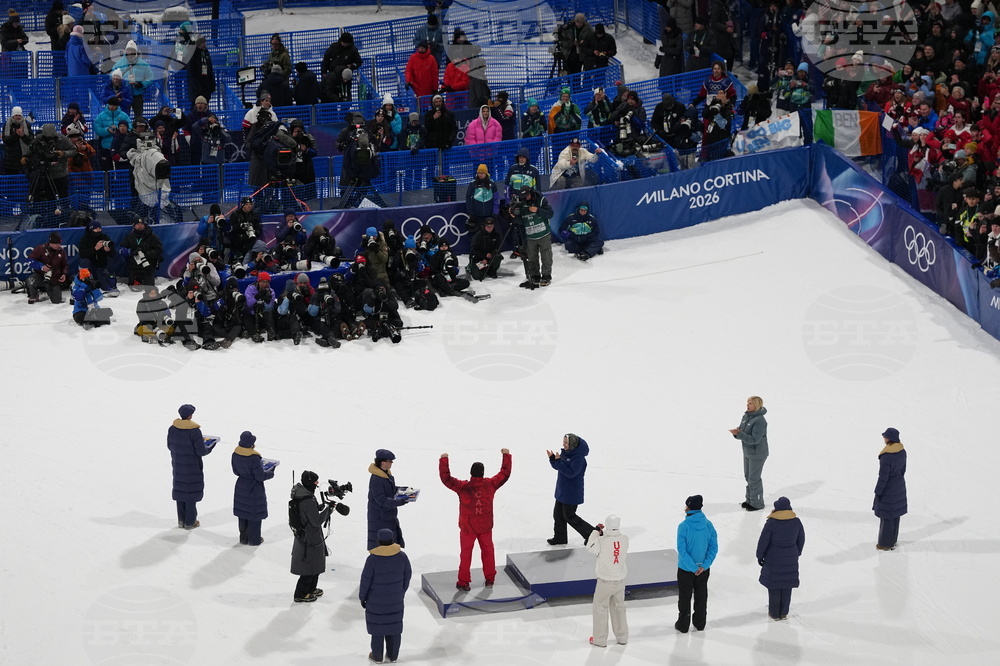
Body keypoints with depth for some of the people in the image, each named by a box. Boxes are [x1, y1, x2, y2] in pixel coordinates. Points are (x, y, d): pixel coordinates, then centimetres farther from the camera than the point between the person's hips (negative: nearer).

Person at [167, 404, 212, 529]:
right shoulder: (194, 431, -23)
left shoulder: (172, 429, -6)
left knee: (180, 490, 17)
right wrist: (209, 448, 1)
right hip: (192, 467, -5)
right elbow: (201, 451, -19)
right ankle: (190, 522, 16)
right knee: (191, 492, 8)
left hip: (177, 466, 5)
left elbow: (169, 445, 5)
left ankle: (181, 520, 26)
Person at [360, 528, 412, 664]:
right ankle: (393, 655, 28)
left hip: (376, 602, -3)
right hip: (396, 601, 3)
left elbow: (365, 581, -13)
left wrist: (362, 597, 4)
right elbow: (407, 576, 3)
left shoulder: (372, 559, -21)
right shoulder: (402, 557, -10)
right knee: (394, 627, 16)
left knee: (377, 628, 12)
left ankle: (377, 656, 24)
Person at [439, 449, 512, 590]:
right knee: (488, 551, 18)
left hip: (468, 528, -2)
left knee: (466, 554, 9)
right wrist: (506, 456, 11)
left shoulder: (463, 487, -20)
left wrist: (444, 460, -9)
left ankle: (463, 582, 12)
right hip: (485, 527, 2)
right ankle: (490, 579, 27)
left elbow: (446, 478, -16)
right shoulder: (490, 484, -12)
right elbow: (505, 473, 1)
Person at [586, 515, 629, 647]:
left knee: (600, 607, 12)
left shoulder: (602, 541, -24)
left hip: (605, 581, -4)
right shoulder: (624, 539, -12)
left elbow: (590, 548, -6)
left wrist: (596, 531, 3)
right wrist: (604, 534, 3)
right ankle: (622, 637, 31)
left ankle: (600, 639, 19)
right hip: (620, 579, 4)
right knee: (619, 606, 21)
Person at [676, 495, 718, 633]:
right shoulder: (708, 525, -7)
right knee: (701, 596, 19)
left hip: (685, 569, -3)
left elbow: (682, 550, -21)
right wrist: (704, 566, -11)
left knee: (684, 597, 12)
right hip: (703, 569, 3)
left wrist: (693, 568, -16)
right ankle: (700, 624, 30)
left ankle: (683, 625, 22)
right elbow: (714, 547, -8)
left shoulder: (683, 526, -20)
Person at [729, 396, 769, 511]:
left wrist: (739, 434, -32)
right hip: (747, 452, 9)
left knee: (754, 478, 2)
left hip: (757, 454, -9)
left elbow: (754, 439, -29)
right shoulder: (746, 416, 1)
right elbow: (741, 431, 7)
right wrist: (737, 433, -16)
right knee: (748, 476, 19)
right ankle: (750, 499, 35)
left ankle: (757, 503, 17)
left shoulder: (760, 421, -26)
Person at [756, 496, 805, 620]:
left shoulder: (771, 522, -17)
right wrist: (797, 554, 22)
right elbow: (801, 540, 7)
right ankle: (784, 613, 23)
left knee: (774, 587, 8)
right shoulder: (796, 522, -5)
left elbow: (763, 541, -11)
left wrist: (760, 556, 3)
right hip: (790, 560, 3)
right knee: (787, 587, 13)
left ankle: (774, 613, 18)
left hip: (773, 559, -3)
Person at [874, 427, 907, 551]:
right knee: (895, 515, 20)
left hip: (888, 489, -8)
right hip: (900, 487, 8)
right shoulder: (902, 452, -4)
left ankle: (885, 544, 16)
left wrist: (878, 492, -12)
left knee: (886, 517, 6)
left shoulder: (886, 456, -29)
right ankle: (893, 540, 33)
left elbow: (883, 477, -22)